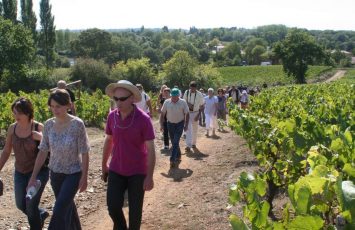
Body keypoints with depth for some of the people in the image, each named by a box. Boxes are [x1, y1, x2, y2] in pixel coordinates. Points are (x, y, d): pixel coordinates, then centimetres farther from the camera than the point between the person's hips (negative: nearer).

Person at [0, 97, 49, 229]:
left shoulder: (39, 128, -18)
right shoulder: (12, 128, -5)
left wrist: (42, 138, -32)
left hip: (39, 171, -5)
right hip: (20, 173, 6)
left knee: (31, 206, -8)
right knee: (20, 205, 17)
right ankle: (41, 214, 46)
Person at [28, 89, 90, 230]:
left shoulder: (77, 124, -20)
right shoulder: (49, 124, -6)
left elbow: (84, 153, -14)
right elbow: (43, 151, 0)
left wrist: (84, 177, -12)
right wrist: (33, 176, -1)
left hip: (73, 173, -5)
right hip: (55, 173, 5)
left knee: (59, 211, -10)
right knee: (67, 206, 20)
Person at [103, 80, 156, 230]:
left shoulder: (143, 119, -17)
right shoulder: (112, 116, -4)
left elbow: (150, 149, -15)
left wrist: (149, 177, -16)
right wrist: (104, 165, 15)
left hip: (137, 172, -3)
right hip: (116, 170, 3)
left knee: (135, 209, 7)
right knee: (113, 205, 0)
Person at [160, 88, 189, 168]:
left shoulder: (183, 102, -10)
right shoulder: (167, 102, -5)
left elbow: (187, 114, -2)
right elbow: (162, 114, 2)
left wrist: (186, 125, -5)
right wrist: (161, 125, -2)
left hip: (180, 124, -3)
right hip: (170, 124, 3)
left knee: (176, 142, -11)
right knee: (174, 142, 12)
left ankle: (172, 160, -12)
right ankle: (178, 156, 31)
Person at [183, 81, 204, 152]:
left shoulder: (199, 94, -11)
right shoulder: (186, 92, -7)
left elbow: (201, 106, -5)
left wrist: (198, 115, -12)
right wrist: (188, 104, -16)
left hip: (195, 113, 0)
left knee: (194, 129, 12)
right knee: (188, 128, -10)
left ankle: (193, 143, 30)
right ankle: (188, 145, -14)